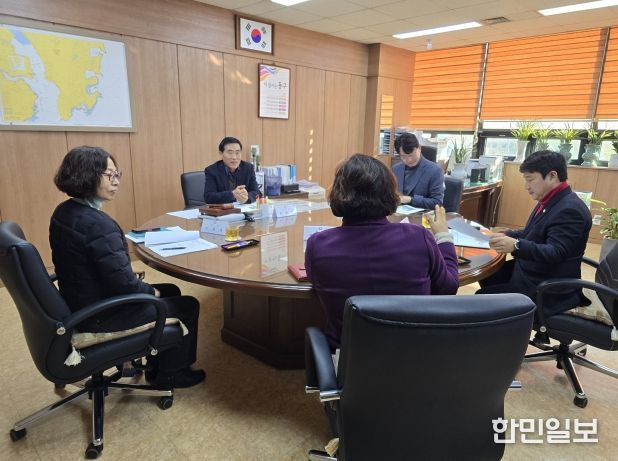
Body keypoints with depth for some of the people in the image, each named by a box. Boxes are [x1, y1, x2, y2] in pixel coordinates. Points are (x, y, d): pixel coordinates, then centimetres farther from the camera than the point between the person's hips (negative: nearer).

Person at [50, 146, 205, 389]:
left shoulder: (63, 212, 0)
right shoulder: (98, 224, -30)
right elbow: (124, 284, -29)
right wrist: (152, 292, -8)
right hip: (100, 316, -9)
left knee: (170, 291, 23)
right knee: (188, 305, 6)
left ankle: (156, 365, 35)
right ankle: (169, 374, 25)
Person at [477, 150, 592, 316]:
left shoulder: (570, 210, -24)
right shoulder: (551, 201, 7)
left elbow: (554, 254, -31)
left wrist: (516, 246, -45)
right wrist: (508, 235, 3)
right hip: (530, 271, 10)